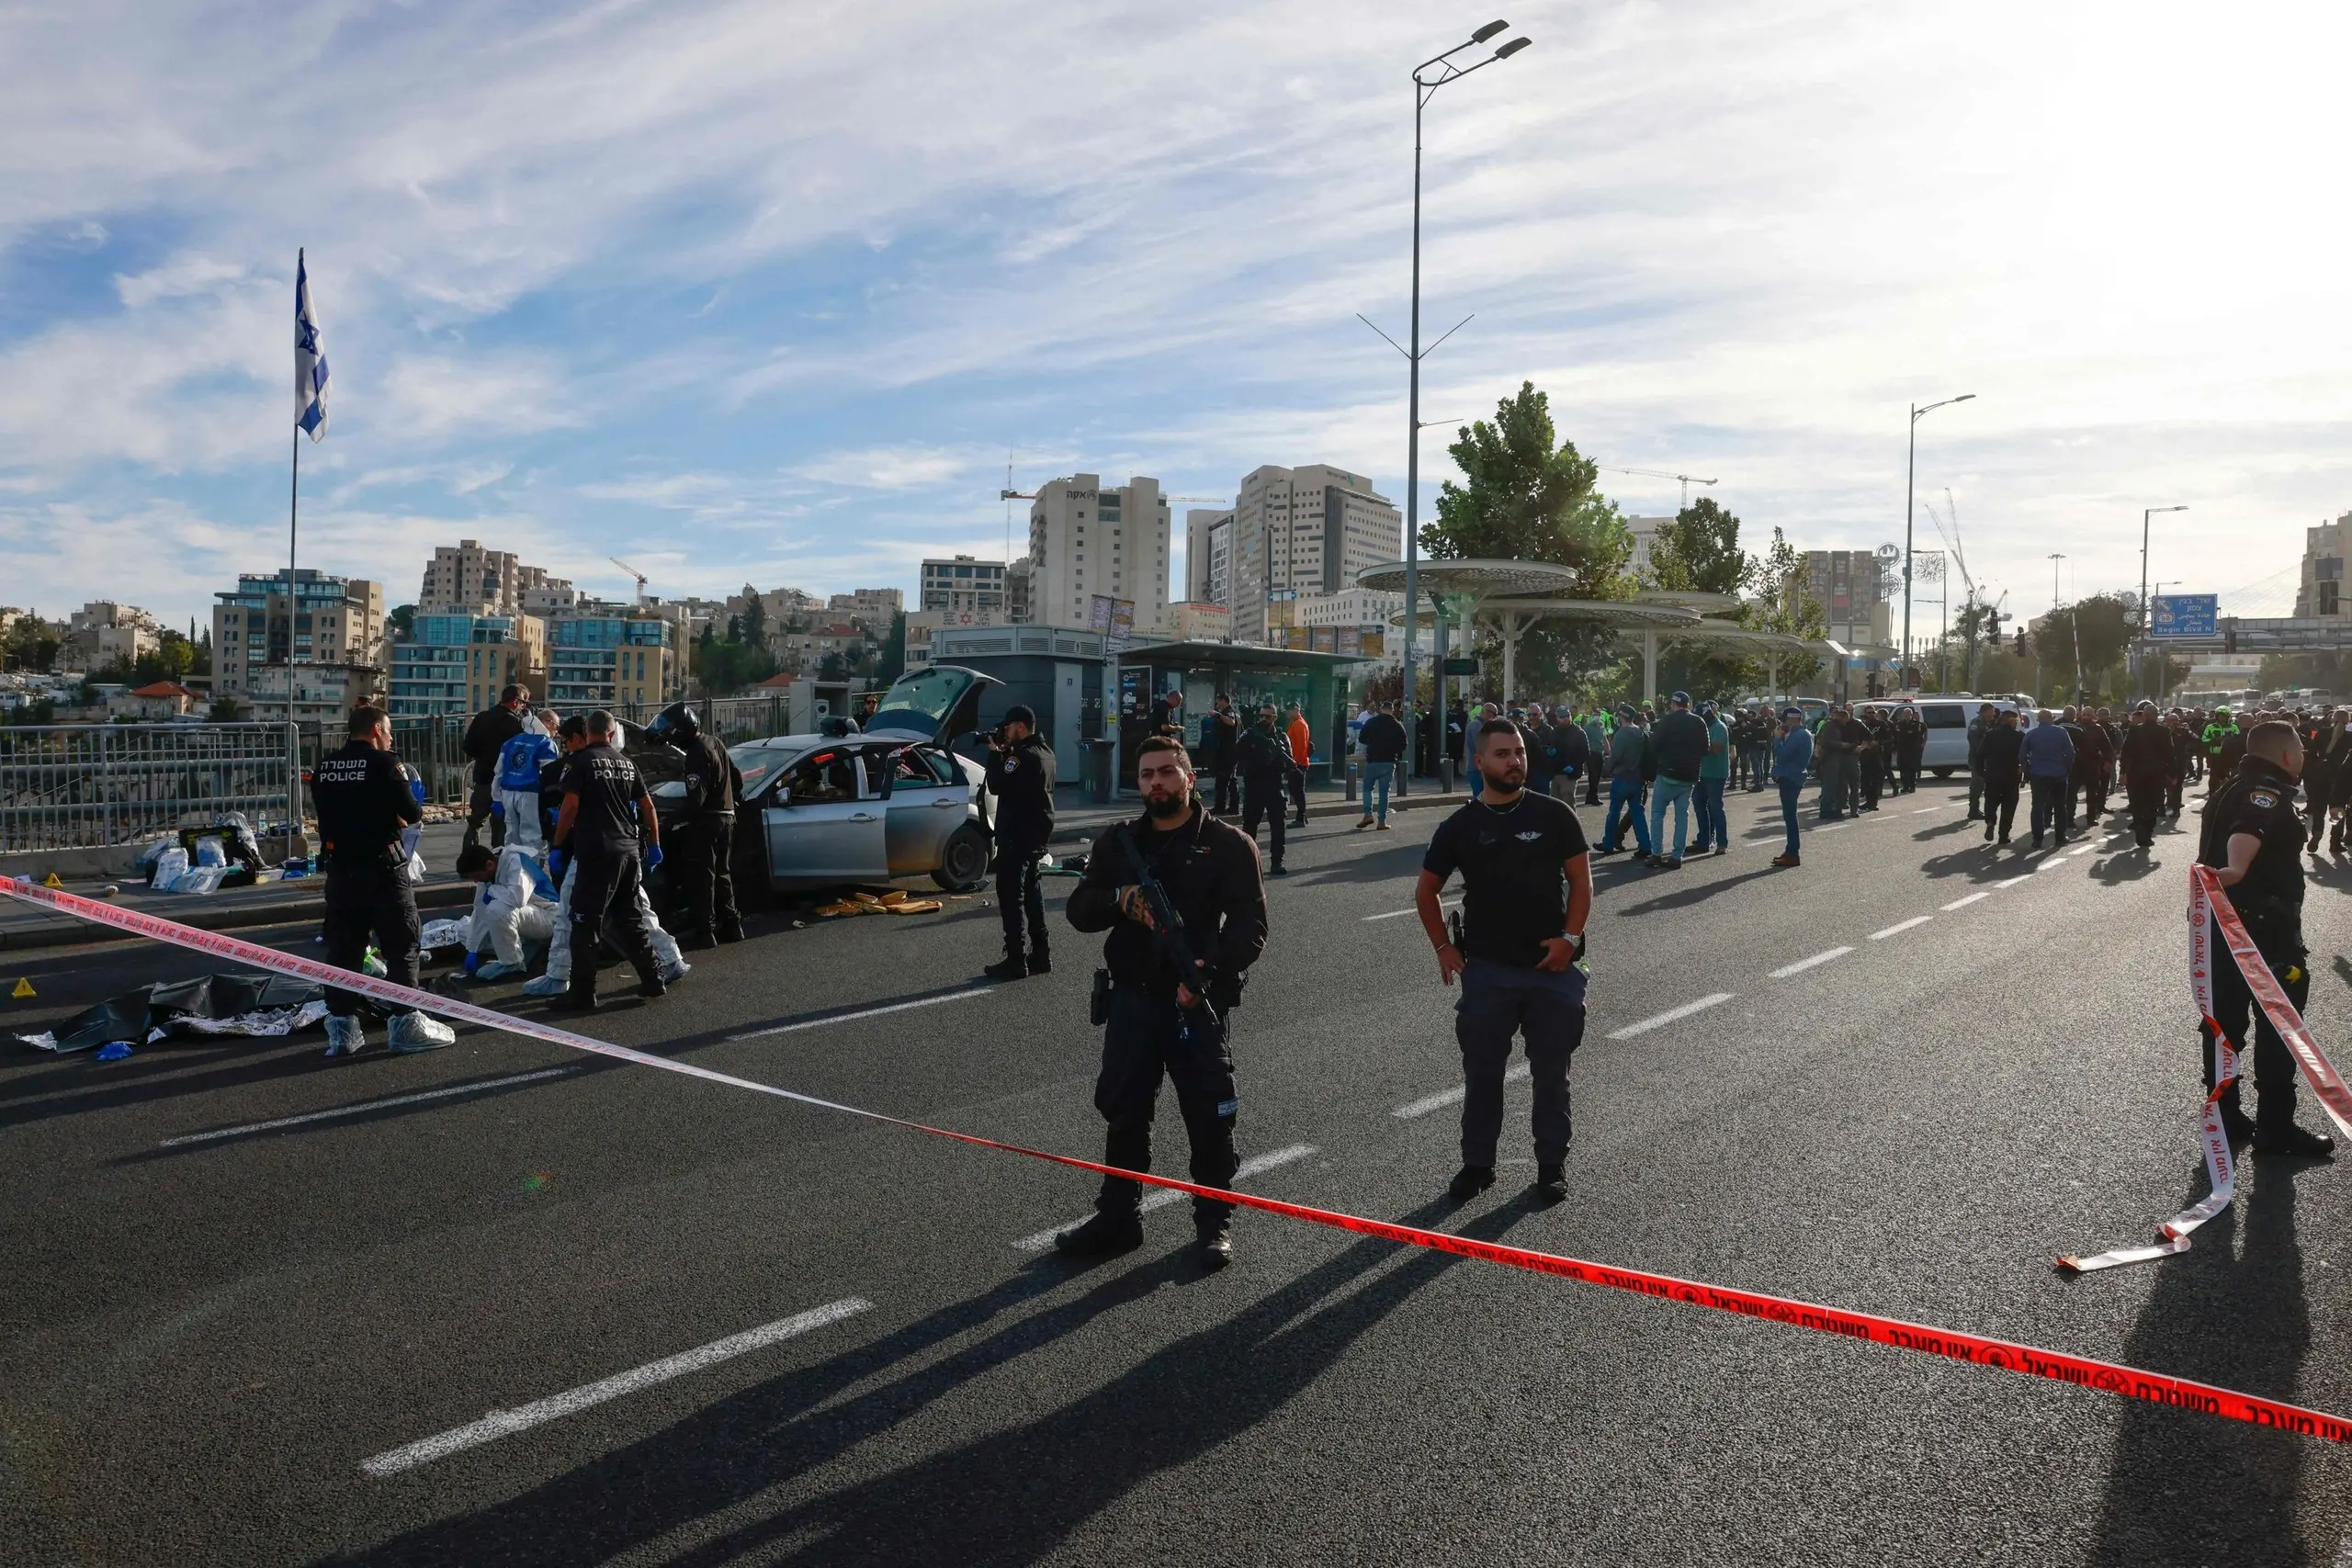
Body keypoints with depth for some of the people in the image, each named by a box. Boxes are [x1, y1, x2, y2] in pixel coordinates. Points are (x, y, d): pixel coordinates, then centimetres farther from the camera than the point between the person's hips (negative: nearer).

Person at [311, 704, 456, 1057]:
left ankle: (342, 1028, 13)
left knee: (343, 948, 10)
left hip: (339, 868, 6)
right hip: (381, 867, -6)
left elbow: (330, 814, 15)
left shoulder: (323, 768, 8)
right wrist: (406, 812, 10)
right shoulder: (383, 763, -11)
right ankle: (405, 1023, 4)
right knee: (401, 945, 3)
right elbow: (412, 815, -13)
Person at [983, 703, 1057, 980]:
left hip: (1018, 833, -10)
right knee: (1030, 889, 17)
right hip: (1036, 831, 10)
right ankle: (1040, 954, 21)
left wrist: (995, 754, -11)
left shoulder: (1025, 755, -21)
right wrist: (1005, 753, 6)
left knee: (1010, 893, -5)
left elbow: (997, 786, -23)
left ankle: (1016, 960, -4)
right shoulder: (1043, 752, 12)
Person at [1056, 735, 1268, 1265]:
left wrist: (1211, 971, -26)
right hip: (1133, 999, 4)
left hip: (1199, 1002, -4)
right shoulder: (1118, 842, 9)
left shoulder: (1228, 844, -3)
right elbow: (1079, 910, 7)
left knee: (1209, 1116, 2)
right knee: (1123, 1110, 9)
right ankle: (1117, 1217, 24)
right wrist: (1119, 899, -13)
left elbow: (1250, 927, -9)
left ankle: (1214, 1222, 19)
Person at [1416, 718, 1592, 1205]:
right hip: (1485, 969, 1)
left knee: (1551, 1072, 10)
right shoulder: (1460, 826, 1)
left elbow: (1581, 879, 1)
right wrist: (1444, 948, 4)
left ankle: (1552, 1164, 24)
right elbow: (1426, 890, 10)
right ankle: (1477, 1163, 23)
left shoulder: (1555, 815, -2)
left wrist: (1570, 937, -10)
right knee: (1482, 1072, 9)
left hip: (1552, 966, -1)